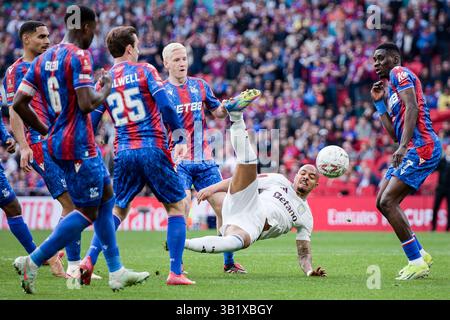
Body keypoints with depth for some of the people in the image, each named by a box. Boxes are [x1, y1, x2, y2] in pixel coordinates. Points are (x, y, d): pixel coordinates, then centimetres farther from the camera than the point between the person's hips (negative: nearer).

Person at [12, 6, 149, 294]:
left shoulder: (43, 59, 11)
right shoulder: (79, 56, -14)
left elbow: (19, 103, 9)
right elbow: (86, 104, -23)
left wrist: (46, 130, 18)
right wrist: (106, 89, -4)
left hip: (58, 140, 9)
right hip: (78, 143, -9)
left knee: (106, 196, 16)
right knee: (89, 212, -2)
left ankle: (116, 272, 17)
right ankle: (32, 262, -5)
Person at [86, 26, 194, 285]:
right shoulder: (144, 70, -1)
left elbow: (91, 122, 8)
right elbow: (165, 105, -12)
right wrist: (181, 138, -3)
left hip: (124, 153, 4)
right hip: (153, 149, -4)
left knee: (117, 209, 18)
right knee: (177, 206, 7)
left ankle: (89, 260, 1)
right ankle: (176, 272, -2)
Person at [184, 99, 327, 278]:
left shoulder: (305, 216, 28)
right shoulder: (279, 181, 26)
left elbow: (304, 253, 23)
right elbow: (241, 179, 18)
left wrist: (310, 270, 0)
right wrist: (213, 188, 3)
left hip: (251, 229, -2)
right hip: (240, 207, 2)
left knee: (240, 241, -41)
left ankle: (180, 243, -42)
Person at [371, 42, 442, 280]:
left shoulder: (400, 73, -1)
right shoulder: (393, 89, 27)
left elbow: (412, 108, -17)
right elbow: (395, 133, 23)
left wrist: (403, 147, -27)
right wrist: (379, 103, 22)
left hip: (421, 147, -10)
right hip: (413, 150, 10)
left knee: (387, 202, -15)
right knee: (383, 202, 10)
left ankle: (417, 262, -12)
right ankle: (420, 255, 13)